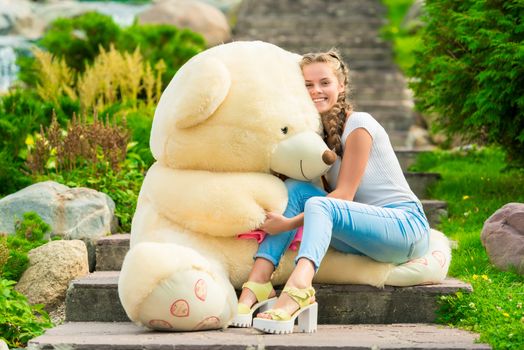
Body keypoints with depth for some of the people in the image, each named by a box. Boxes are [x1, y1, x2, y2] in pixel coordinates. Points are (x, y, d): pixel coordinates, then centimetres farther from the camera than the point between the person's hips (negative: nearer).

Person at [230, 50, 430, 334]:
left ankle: (297, 290, -61)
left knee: (318, 204, -31)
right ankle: (256, 286, -29)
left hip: (406, 226, -7)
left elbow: (343, 196, -15)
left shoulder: (358, 125, -10)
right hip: (366, 232, 7)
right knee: (295, 188, -12)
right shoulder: (316, 132, 12)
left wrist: (290, 224, -23)